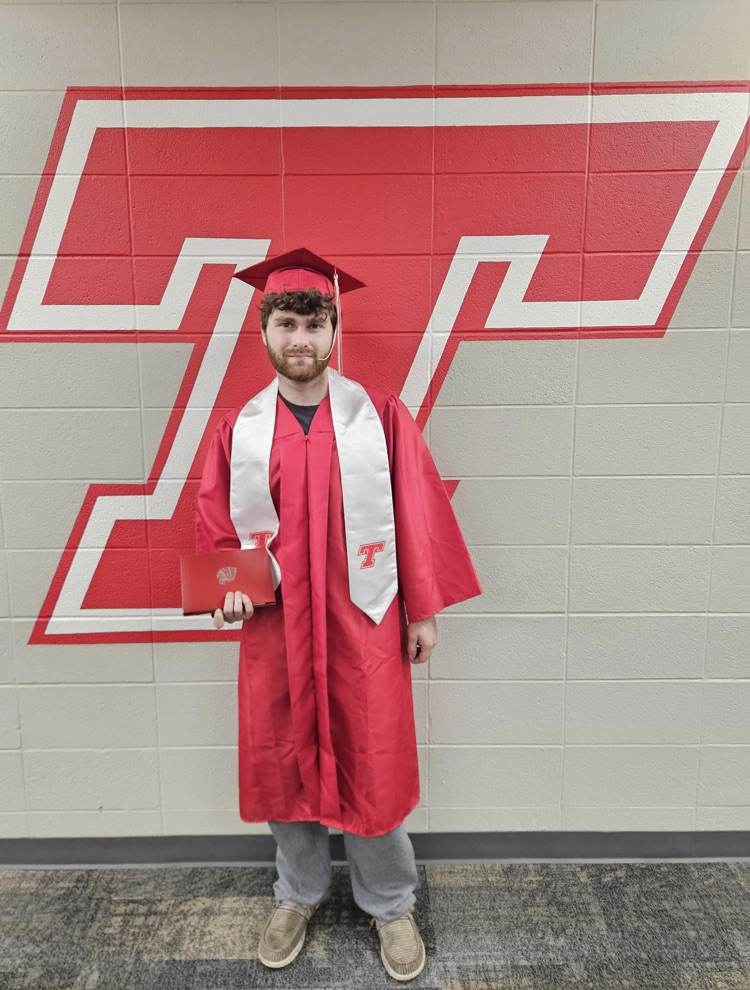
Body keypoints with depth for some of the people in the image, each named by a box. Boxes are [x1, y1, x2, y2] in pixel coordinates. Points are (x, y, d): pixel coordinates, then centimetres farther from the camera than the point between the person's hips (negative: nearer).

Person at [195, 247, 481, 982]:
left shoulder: (380, 415, -4)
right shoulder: (239, 428, 1)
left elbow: (415, 513, -3)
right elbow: (216, 527, 7)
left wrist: (424, 610, -2)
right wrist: (229, 585, -11)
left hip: (363, 621, -2)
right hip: (274, 626, 2)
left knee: (372, 764, 10)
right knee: (280, 762, 16)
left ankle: (389, 904, 37)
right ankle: (297, 895, 43)